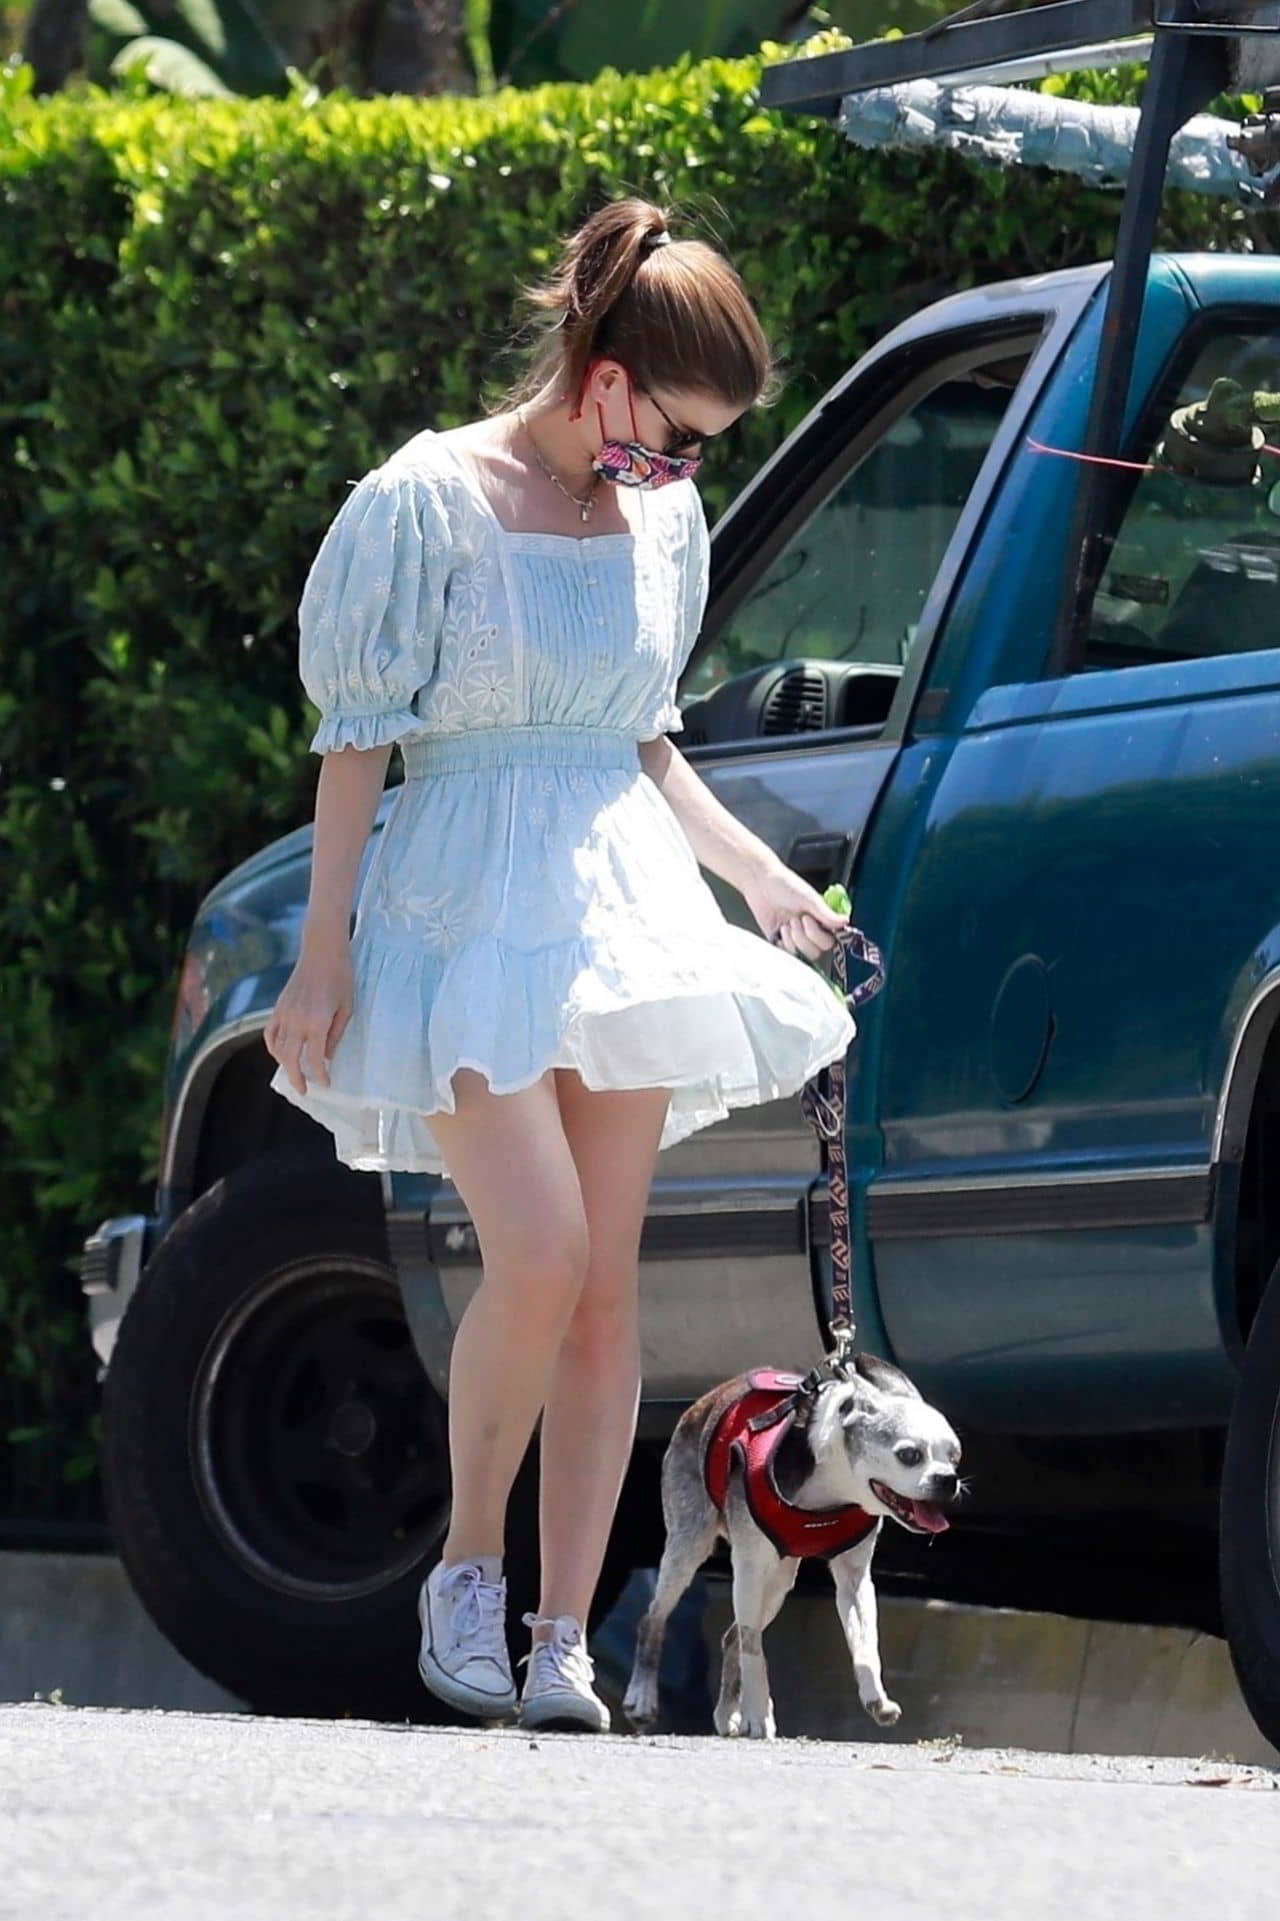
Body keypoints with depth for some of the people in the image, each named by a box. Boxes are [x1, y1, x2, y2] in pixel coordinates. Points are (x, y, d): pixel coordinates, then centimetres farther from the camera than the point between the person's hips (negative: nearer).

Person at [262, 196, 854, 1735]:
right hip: (465, 904, -6)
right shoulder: (432, 500, -7)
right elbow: (355, 742, -6)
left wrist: (753, 867, 13)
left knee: (606, 1286, 0)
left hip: (622, 902, 6)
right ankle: (466, 1569, 2)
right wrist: (325, 957, -8)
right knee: (538, 1257, -19)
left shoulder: (661, 521, 11)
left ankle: (564, 1638, 2)